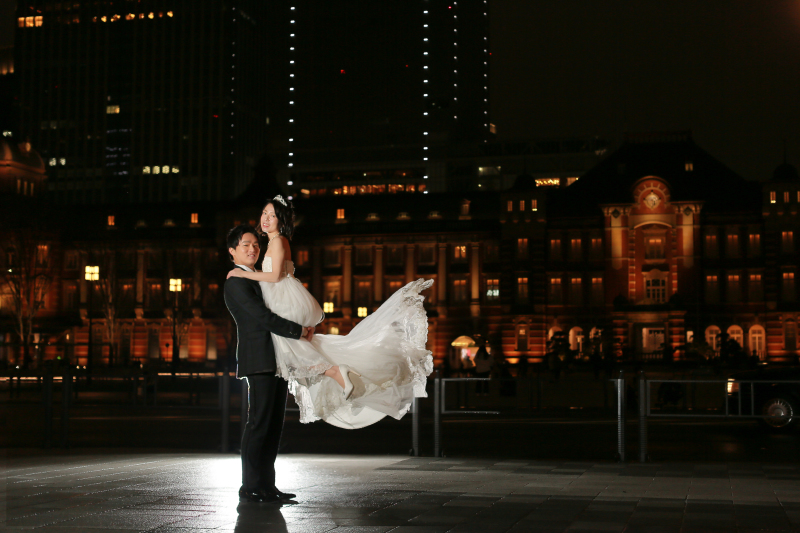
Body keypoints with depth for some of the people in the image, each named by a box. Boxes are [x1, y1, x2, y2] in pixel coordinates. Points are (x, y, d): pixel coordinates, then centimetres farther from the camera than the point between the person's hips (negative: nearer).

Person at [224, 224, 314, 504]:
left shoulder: (259, 279, 23)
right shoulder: (236, 282, -8)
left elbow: (277, 309, 25)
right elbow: (262, 317, -17)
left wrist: (304, 326, 8)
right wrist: (299, 331, -14)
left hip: (275, 360, 9)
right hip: (259, 360, -9)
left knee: (274, 425, 8)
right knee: (259, 423, -9)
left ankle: (267, 485, 12)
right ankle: (251, 487, -4)